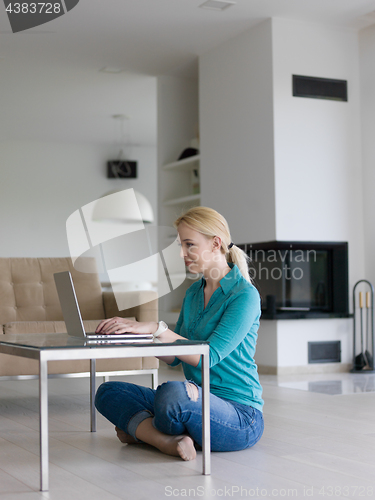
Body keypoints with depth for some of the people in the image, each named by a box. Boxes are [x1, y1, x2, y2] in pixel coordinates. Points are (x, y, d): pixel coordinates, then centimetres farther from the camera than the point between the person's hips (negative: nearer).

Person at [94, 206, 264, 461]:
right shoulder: (194, 292, 14)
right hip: (201, 404, 8)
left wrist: (156, 328, -24)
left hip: (241, 416, -8)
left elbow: (208, 357, -22)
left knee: (174, 392, -38)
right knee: (108, 392, -4)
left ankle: (140, 428, -8)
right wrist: (133, 332, -1)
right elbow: (174, 356, 14)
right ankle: (170, 442, -20)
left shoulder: (245, 295, -12)